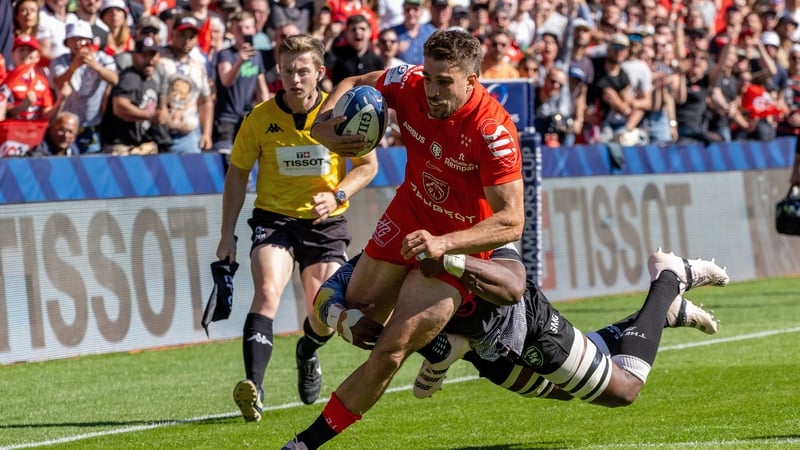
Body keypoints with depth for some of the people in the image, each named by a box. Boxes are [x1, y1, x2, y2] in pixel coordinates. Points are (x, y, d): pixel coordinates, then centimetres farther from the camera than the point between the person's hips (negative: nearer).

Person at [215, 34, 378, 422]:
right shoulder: (260, 118, -8)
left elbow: (368, 165, 4)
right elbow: (237, 173, 5)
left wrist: (338, 196, -14)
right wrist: (227, 235, 3)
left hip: (325, 221, 1)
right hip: (274, 217, -1)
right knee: (267, 291, -26)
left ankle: (307, 353, 35)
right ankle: (254, 388, -37)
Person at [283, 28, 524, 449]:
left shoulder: (493, 130, -31)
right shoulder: (410, 85, -17)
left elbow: (511, 222, -30)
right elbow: (353, 85, 4)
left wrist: (443, 244, -41)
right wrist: (321, 125, -17)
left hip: (460, 246, -6)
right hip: (406, 221, 6)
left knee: (390, 351, -15)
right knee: (351, 325, 16)